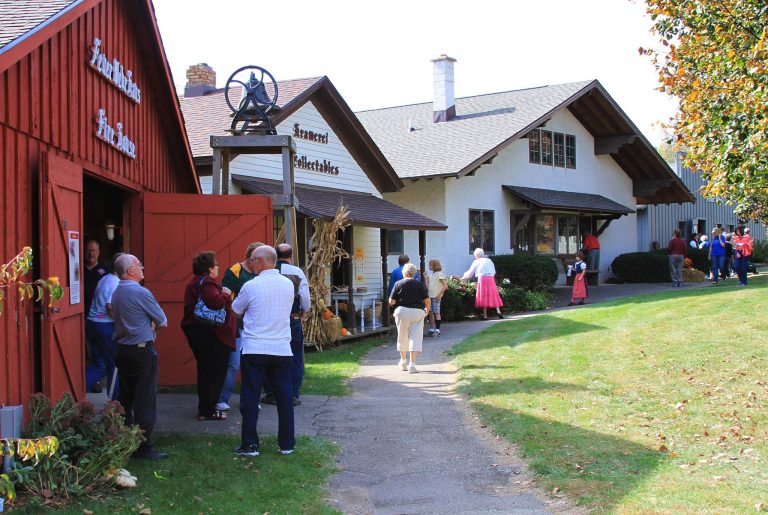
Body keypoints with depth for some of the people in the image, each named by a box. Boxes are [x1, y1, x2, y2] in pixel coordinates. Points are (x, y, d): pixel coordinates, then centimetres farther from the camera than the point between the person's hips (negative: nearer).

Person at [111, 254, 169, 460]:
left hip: (123, 349, 9)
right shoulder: (140, 292, -16)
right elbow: (163, 322, -10)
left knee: (125, 398, 14)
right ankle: (143, 447, -1)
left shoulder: (116, 293, 10)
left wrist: (147, 326, 0)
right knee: (145, 401, -4)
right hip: (142, 351, -9)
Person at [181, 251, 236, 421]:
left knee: (205, 371, 17)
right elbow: (216, 302, -32)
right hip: (211, 334, -10)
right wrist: (225, 294, -13)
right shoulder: (207, 283, -17)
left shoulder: (193, 284, 16)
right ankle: (207, 411, -2)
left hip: (195, 330, 10)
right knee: (215, 372, -3)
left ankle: (204, 408, 24)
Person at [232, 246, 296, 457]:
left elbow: (236, 310, 7)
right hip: (282, 349, 3)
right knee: (284, 397, 9)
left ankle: (249, 445, 7)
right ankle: (286, 444, 14)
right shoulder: (288, 284, 3)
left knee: (250, 398, 5)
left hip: (254, 350, -3)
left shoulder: (251, 286, -8)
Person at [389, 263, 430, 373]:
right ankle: (412, 364, -9)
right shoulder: (419, 284, 2)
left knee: (402, 337, 17)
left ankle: (403, 361, 31)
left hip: (402, 311, 0)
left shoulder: (398, 284, 0)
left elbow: (391, 302, -3)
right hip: (418, 312, 0)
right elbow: (427, 300, 0)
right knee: (415, 337, 0)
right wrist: (427, 309, 20)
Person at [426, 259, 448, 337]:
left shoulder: (439, 274, -8)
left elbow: (445, 286, -14)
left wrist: (439, 295, -17)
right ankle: (431, 329, 12)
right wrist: (426, 279, 10)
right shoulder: (431, 275, 16)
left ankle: (437, 330, -3)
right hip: (430, 296, 8)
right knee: (430, 313, 7)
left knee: (436, 313, -5)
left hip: (436, 297, -8)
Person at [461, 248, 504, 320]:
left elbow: (470, 273, 15)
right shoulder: (489, 261, 16)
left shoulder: (476, 262, 9)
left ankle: (485, 315, -3)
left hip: (482, 279, -2)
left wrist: (464, 277, 30)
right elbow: (494, 272, 19)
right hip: (491, 279, 2)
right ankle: (498, 311, -12)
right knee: (494, 295, 4)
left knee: (484, 296, 0)